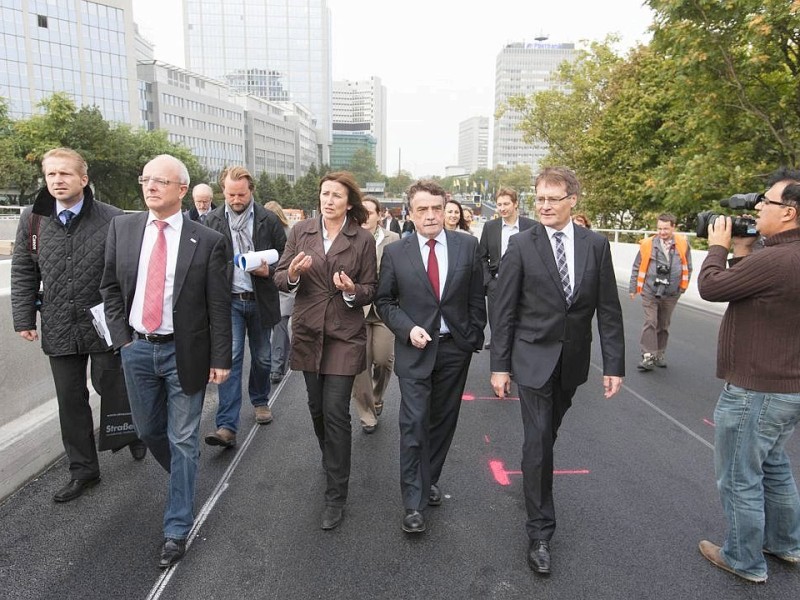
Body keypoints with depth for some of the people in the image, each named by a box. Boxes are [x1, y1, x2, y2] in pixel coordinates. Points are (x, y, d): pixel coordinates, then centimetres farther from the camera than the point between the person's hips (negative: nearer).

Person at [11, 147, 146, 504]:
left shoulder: (112, 219, -10)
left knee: (111, 387, 10)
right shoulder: (32, 220, 2)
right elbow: (23, 274, 8)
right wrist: (24, 319, 4)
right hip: (58, 329, 4)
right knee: (71, 401, 11)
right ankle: (83, 471, 27)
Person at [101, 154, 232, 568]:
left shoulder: (208, 241, -9)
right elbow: (110, 288, 9)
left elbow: (219, 307, -8)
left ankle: (177, 529, 20)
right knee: (148, 430, 19)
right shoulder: (122, 228, 2)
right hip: (136, 348, 4)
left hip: (184, 352, -4)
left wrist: (220, 359, -8)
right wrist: (122, 337, 1)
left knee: (183, 440, 5)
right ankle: (183, 477, 49)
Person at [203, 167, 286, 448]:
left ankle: (260, 401, 40)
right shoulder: (213, 221, 0)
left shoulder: (269, 220, -3)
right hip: (229, 300, -1)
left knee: (262, 357, 15)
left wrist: (269, 271, -16)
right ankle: (227, 426, -7)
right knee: (230, 358, -8)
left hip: (260, 300, 1)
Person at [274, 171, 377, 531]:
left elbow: (370, 291, 1)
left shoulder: (363, 240, -3)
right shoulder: (300, 232, 3)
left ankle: (336, 495, 10)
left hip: (344, 335, -3)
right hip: (308, 332, 3)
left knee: (335, 412, -5)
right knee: (317, 407, 16)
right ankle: (331, 462, 45)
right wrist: (292, 274, -19)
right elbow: (280, 279, 3)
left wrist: (352, 290, -21)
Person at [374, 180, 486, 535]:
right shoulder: (395, 253, -4)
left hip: (455, 347, 2)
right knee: (414, 424, -4)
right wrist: (408, 329, -11)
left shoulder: (467, 246, -1)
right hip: (415, 349, -2)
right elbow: (384, 301, 3)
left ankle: (430, 480, 35)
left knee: (443, 421, 14)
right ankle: (414, 503, 8)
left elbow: (476, 298, 5)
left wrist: (474, 337, 2)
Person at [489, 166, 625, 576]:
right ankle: (540, 531, 11)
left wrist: (614, 364, -2)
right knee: (538, 440, -1)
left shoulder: (596, 245, 0)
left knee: (549, 432, 17)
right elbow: (504, 310, -6)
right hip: (534, 358, -3)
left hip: (573, 360, 3)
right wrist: (500, 365, -7)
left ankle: (536, 476, 46)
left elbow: (608, 309, 1)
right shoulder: (521, 245, -8)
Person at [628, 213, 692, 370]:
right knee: (650, 323, -7)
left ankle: (659, 355, 25)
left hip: (671, 294, 2)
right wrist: (633, 288, 3)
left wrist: (683, 286, 4)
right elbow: (637, 268, 3)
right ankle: (648, 356, -4)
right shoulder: (648, 244, -4)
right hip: (650, 292, -2)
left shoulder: (682, 244, 0)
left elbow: (688, 267, 9)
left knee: (664, 325, 12)